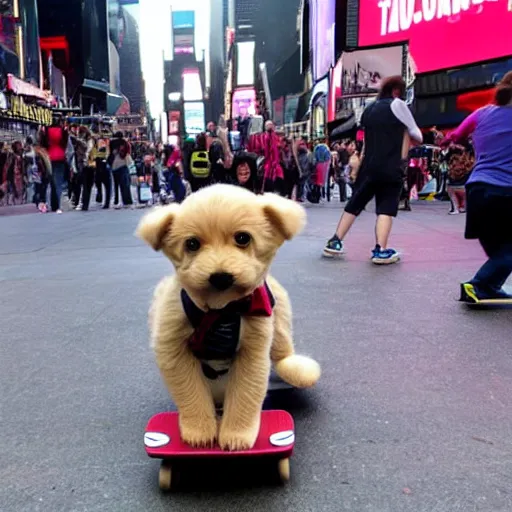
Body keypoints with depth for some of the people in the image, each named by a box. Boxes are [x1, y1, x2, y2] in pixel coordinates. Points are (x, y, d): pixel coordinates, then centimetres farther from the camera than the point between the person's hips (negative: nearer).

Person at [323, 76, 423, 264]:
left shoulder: (369, 109, 17)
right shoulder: (397, 104, -1)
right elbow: (416, 134, 6)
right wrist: (419, 138, 25)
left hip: (368, 167, 6)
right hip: (390, 168, -5)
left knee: (354, 204, 13)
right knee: (386, 208, -3)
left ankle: (334, 242, 13)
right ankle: (381, 251, -9)